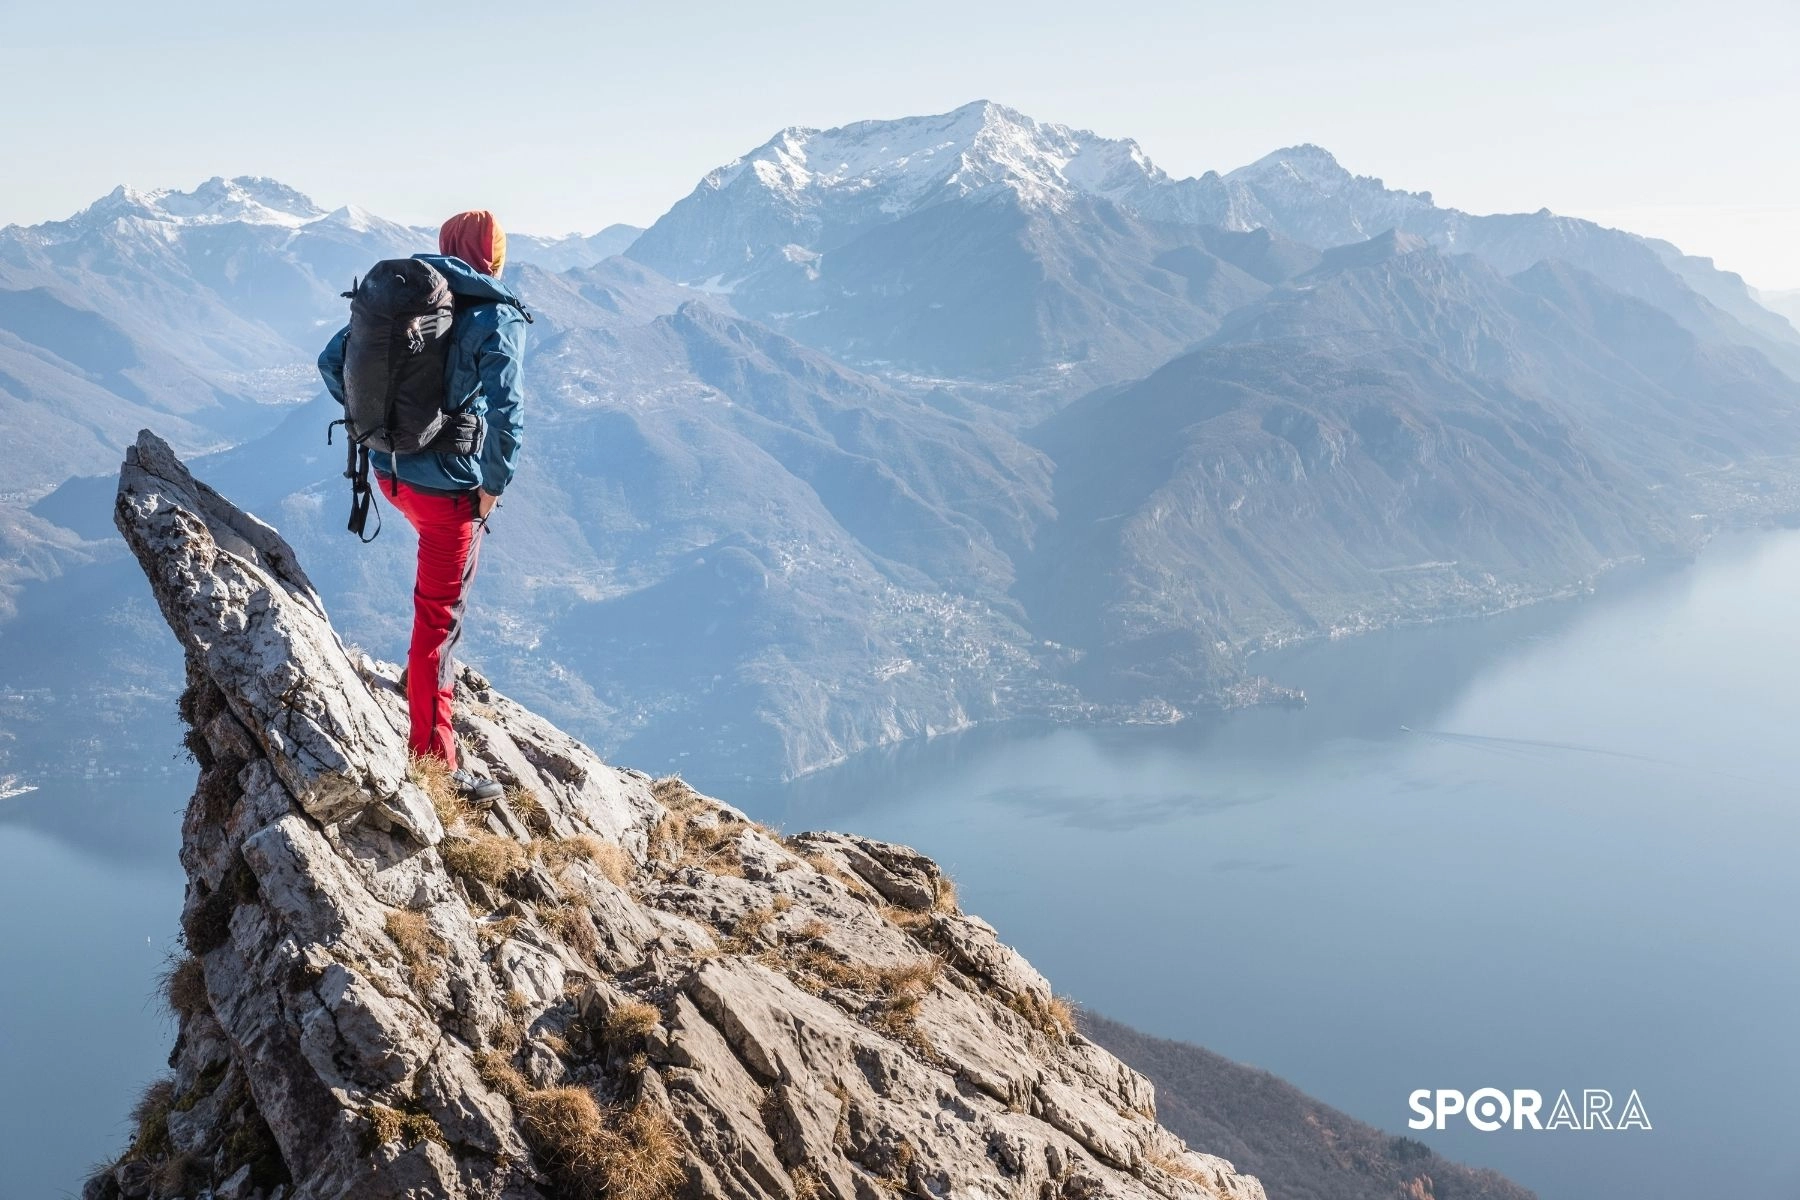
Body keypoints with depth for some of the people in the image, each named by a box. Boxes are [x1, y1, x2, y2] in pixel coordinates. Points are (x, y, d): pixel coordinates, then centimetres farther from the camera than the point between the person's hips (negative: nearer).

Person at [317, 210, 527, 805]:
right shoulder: (498, 318, -14)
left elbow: (333, 361, 5)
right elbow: (505, 414, -24)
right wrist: (493, 486, -10)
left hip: (389, 470, 6)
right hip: (450, 487, -6)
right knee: (439, 620, 1)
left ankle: (428, 667, 41)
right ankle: (435, 760, 8)